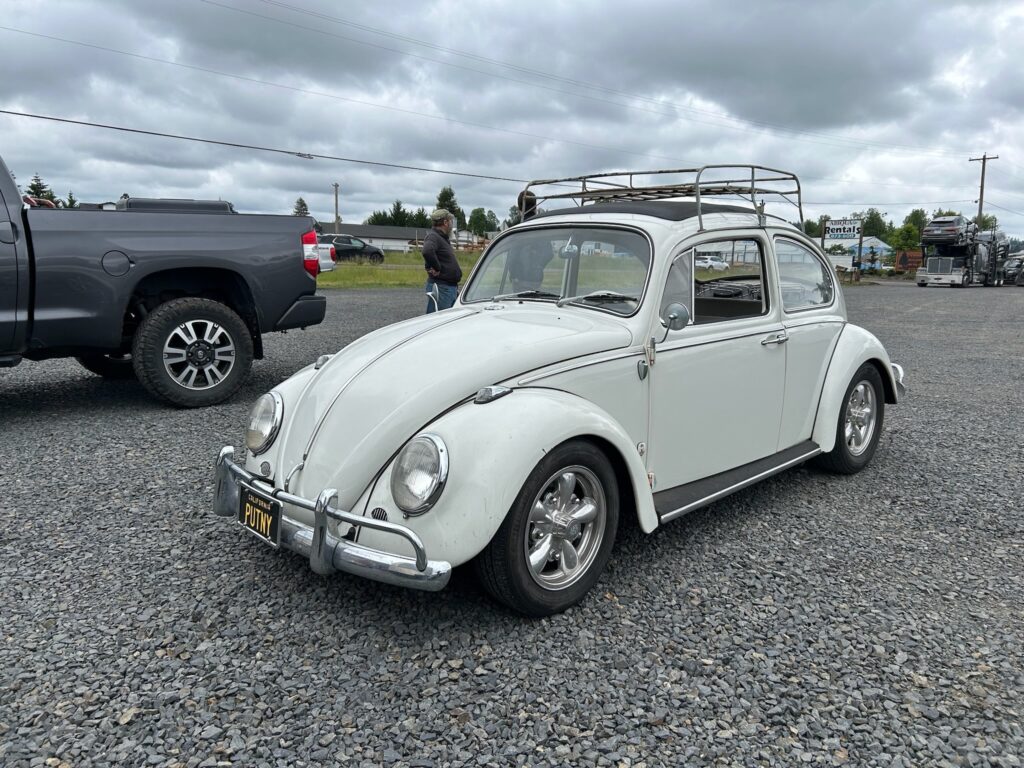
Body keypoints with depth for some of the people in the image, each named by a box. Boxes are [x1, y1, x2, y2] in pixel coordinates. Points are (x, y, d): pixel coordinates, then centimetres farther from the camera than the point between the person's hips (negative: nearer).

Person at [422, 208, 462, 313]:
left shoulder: (442, 238, 19)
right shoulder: (433, 236, -13)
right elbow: (427, 252, -36)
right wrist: (437, 268, -23)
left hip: (451, 287, 10)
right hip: (441, 288, -10)